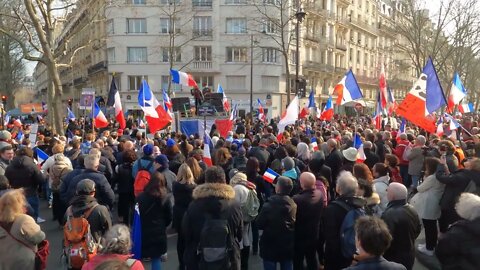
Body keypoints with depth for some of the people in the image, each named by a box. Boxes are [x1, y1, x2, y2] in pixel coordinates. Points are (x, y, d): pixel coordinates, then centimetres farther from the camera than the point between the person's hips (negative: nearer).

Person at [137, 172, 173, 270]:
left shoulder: (141, 197, -6)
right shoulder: (165, 198, -7)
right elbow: (169, 218, -1)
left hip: (142, 232, 1)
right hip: (158, 233, 0)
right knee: (156, 258, 9)